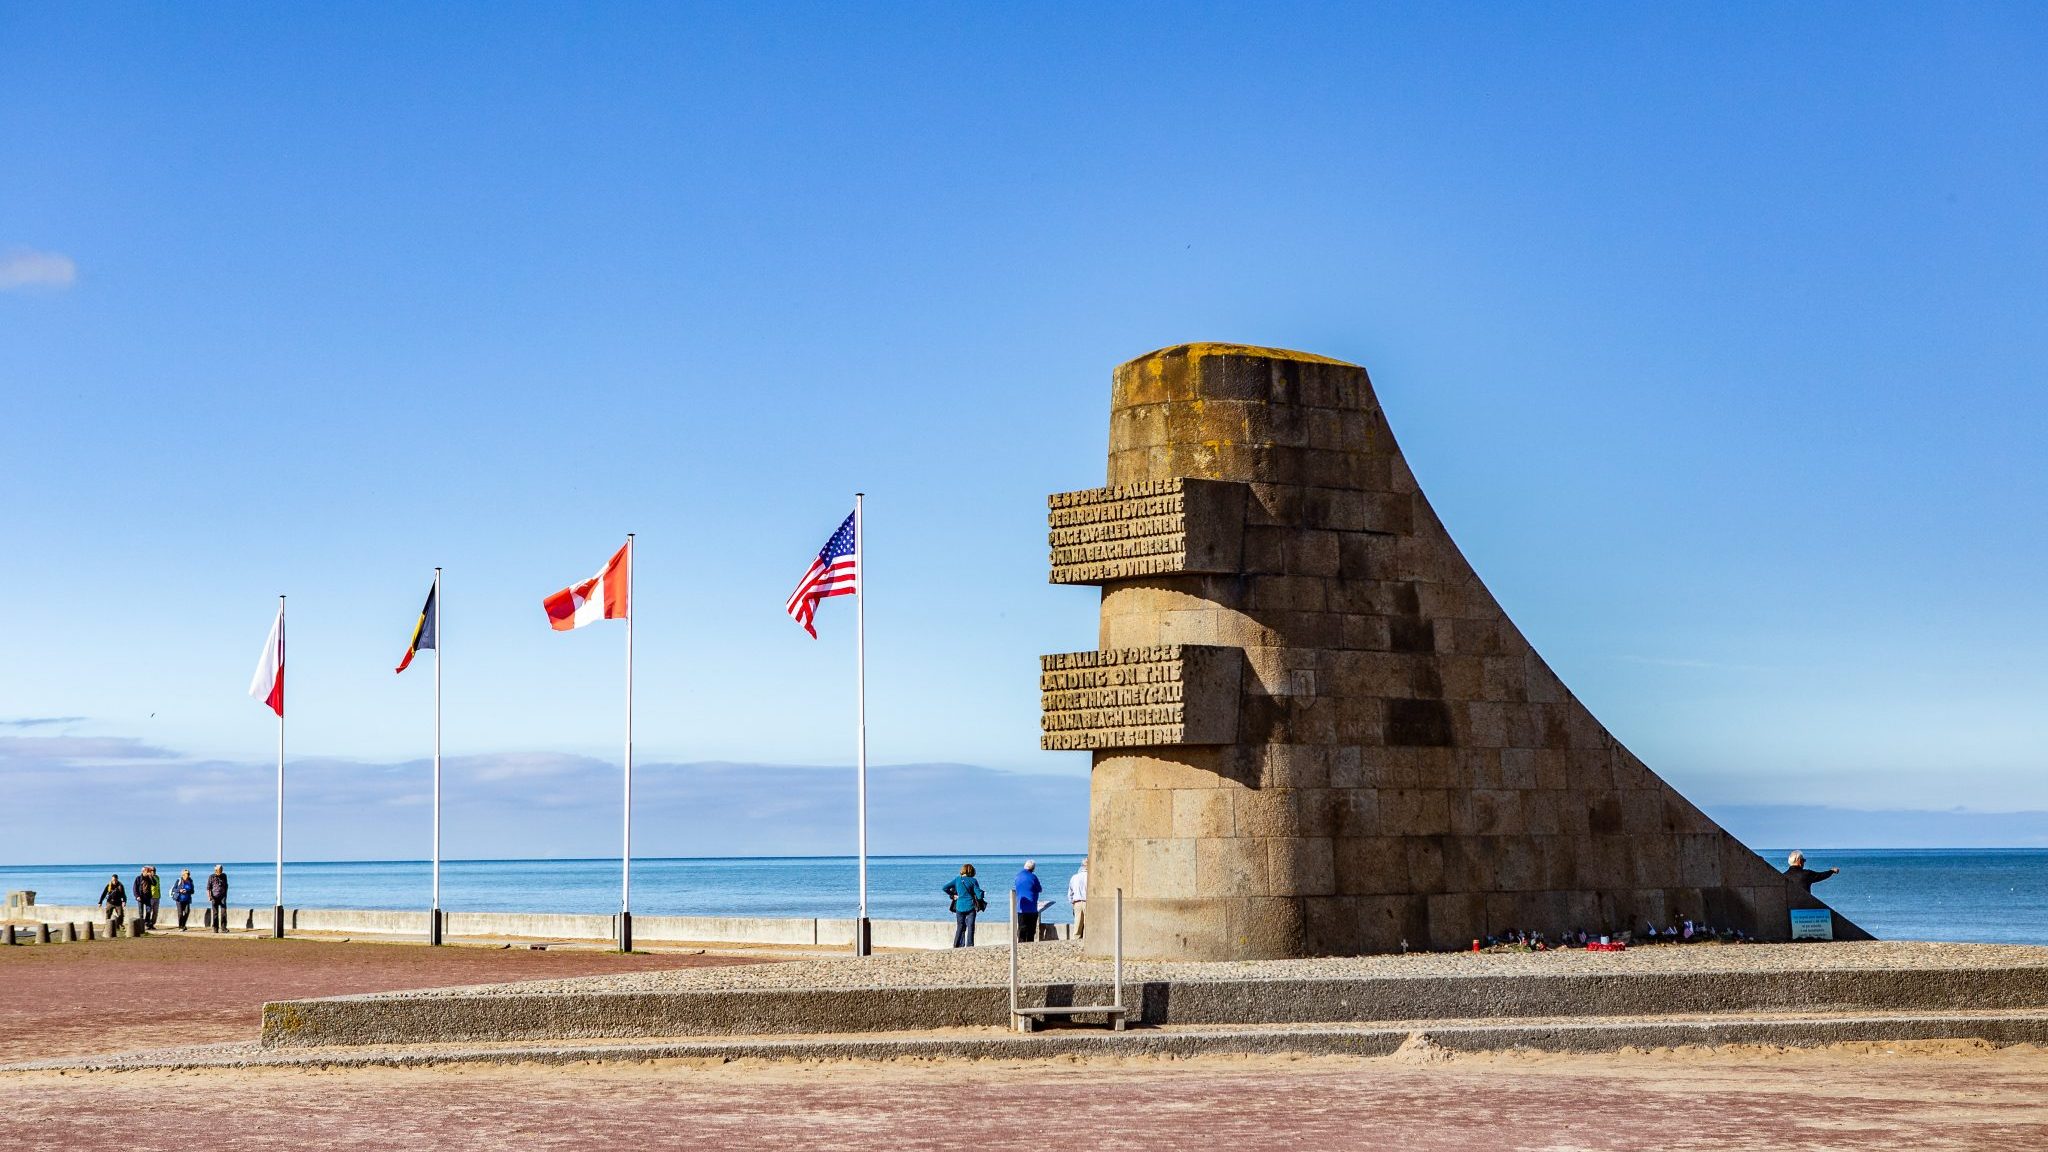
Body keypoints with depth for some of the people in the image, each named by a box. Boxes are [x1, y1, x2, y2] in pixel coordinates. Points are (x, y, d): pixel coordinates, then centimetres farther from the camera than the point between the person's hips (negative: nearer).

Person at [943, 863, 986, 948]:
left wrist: (953, 895, 8)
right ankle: (969, 945, 0)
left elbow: (944, 888, -1)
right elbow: (979, 894, -9)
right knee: (970, 927, 4)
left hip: (960, 907, 2)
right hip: (970, 906, -2)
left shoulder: (957, 880, 2)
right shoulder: (973, 881, -6)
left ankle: (957, 945, 11)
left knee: (960, 927, 14)